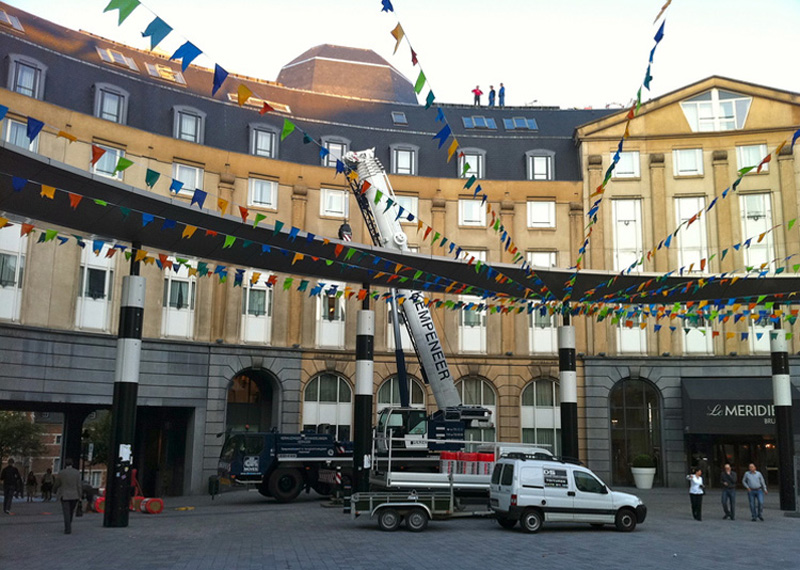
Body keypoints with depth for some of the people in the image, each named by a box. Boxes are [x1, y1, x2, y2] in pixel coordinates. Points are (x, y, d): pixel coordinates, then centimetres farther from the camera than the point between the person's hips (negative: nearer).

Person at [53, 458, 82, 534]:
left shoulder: (61, 473, -9)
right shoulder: (77, 472, -4)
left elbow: (57, 484, 2)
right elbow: (79, 485, -7)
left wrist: (54, 490, 23)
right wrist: (79, 496, -1)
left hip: (64, 496, -2)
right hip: (74, 496, 2)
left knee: (66, 513, 0)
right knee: (71, 512, 19)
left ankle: (67, 529, -8)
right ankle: (68, 526, 30)